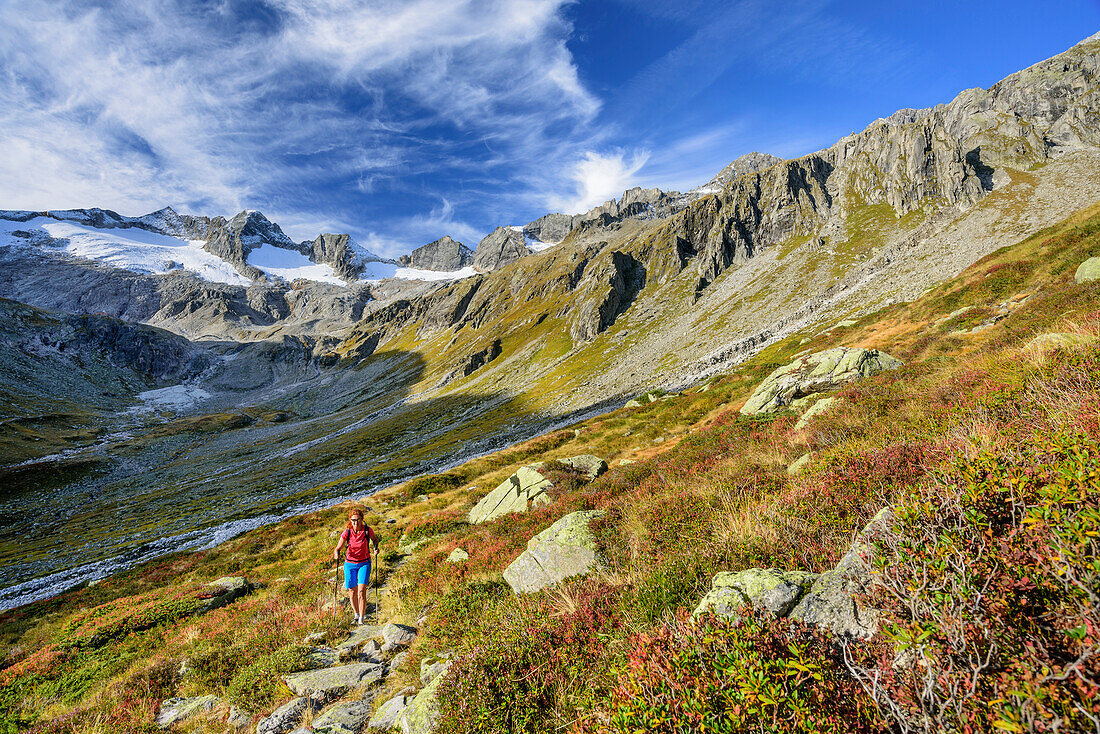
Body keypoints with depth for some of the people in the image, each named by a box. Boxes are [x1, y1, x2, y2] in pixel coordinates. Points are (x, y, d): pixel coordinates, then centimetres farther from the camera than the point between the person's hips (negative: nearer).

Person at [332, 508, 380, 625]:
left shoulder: (367, 530, -14)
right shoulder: (347, 532, -14)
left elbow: (375, 539, 8)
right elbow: (338, 548, -10)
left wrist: (376, 548, -11)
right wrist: (336, 554, -32)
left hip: (364, 563, -1)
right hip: (350, 564, 2)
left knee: (362, 590, -14)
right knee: (352, 591, 10)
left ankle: (361, 620, -7)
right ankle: (356, 614, 35)